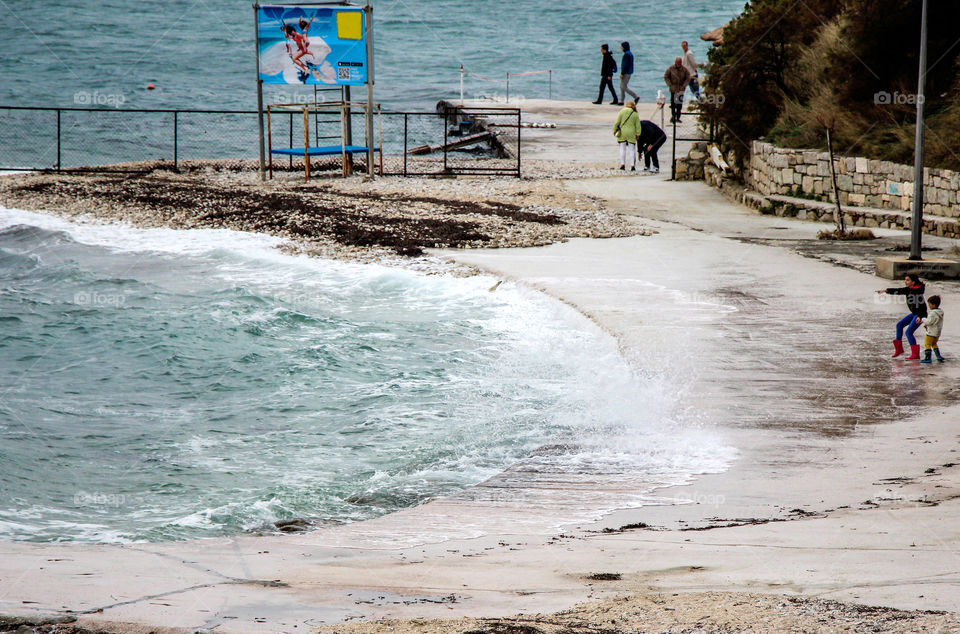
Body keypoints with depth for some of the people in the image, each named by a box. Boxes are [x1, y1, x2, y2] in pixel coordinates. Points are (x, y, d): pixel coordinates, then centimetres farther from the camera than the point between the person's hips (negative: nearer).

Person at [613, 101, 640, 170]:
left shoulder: (622, 112, 0)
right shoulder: (635, 114, 4)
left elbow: (617, 122, -2)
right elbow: (638, 126, 3)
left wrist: (614, 130, 8)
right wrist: (637, 134, 9)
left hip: (622, 133, 0)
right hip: (631, 134, 0)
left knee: (622, 149, 7)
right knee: (631, 150, 3)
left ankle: (622, 164, 4)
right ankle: (632, 166, -2)